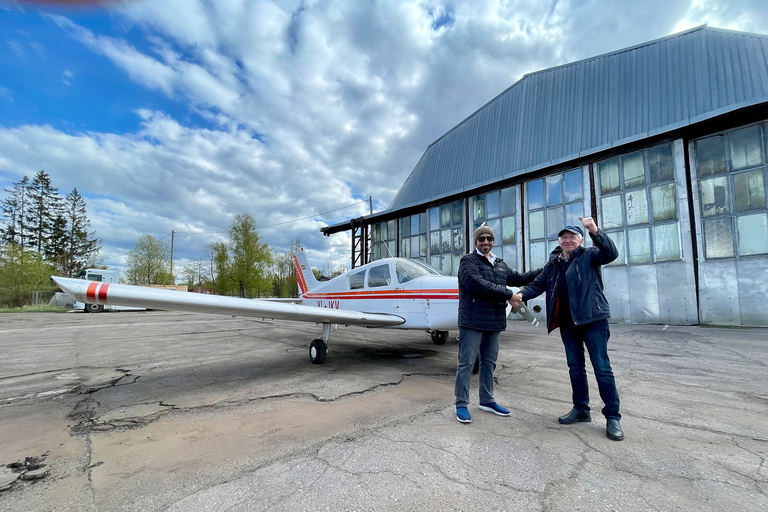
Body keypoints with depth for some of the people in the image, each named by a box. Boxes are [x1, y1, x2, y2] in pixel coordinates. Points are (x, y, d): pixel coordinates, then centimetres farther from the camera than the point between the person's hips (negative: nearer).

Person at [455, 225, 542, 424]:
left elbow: (517, 278, 29)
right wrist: (509, 294, -18)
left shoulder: (500, 264, 16)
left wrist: (542, 271, 25)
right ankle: (461, 404, 8)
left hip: (494, 323, 7)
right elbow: (480, 285, -21)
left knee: (489, 361, 16)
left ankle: (487, 400, 30)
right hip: (472, 322, -7)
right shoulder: (468, 261, -7)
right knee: (467, 362, -2)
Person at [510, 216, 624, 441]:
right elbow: (538, 284, 4)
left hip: (593, 319, -5)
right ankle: (581, 409, 26)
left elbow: (610, 254, -22)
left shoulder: (589, 256, -3)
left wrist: (595, 231, -37)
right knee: (575, 367, 13)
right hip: (567, 323, 5)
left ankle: (612, 417, 11)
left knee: (602, 368, -1)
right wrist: (522, 294, -15)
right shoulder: (553, 264, 10)